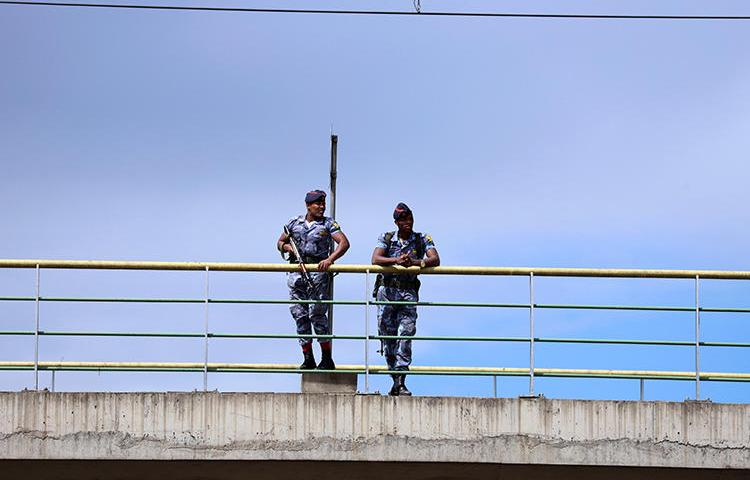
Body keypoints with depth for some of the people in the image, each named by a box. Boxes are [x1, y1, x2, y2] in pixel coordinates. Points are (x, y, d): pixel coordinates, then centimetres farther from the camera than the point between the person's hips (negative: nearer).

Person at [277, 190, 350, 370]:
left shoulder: (328, 224, 3)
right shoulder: (294, 223, 13)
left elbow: (344, 243, -9)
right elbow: (280, 242, 23)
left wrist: (330, 260, -24)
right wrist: (287, 247, -1)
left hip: (318, 271, -4)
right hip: (296, 272, 4)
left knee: (317, 313, -11)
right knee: (299, 314, 2)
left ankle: (327, 359, -4)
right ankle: (308, 359, 8)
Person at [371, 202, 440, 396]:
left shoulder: (422, 240, 5)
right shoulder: (386, 238, 5)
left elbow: (435, 260, -10)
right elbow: (375, 259, -10)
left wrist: (414, 262, -26)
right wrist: (396, 260, -26)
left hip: (409, 292, -1)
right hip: (387, 290, 1)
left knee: (406, 333, -14)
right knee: (387, 334, 2)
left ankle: (400, 382, -16)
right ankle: (395, 379, 12)